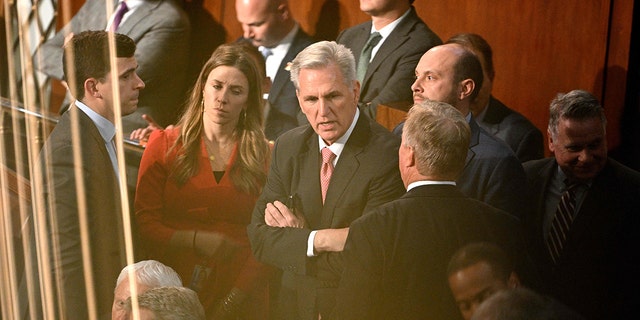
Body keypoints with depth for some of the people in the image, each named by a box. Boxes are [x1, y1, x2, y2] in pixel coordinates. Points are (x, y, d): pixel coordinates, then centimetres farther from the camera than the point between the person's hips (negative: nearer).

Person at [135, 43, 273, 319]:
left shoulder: (265, 157, 0)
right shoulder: (164, 145, 1)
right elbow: (144, 224, -1)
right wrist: (197, 241, -15)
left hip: (242, 297, 0)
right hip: (174, 293, 0)